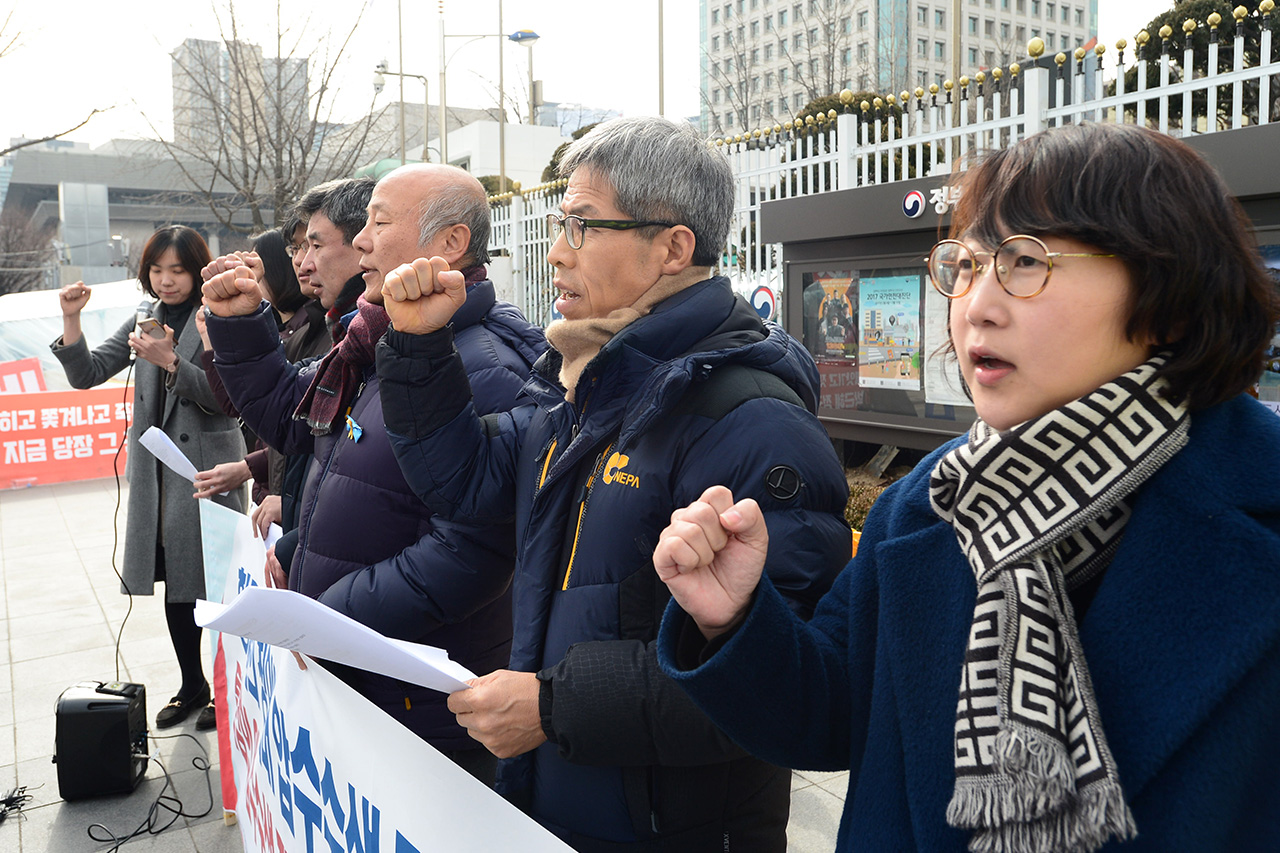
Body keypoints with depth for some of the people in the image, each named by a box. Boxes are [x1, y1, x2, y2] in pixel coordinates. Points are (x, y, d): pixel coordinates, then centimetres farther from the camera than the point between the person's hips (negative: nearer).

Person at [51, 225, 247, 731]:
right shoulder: (146, 319, 13)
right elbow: (88, 374, 8)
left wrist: (170, 361, -23)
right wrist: (71, 320, -6)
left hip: (208, 469, -6)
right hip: (157, 470, 6)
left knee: (215, 582, -2)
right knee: (175, 581, 12)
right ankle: (192, 686, 26)